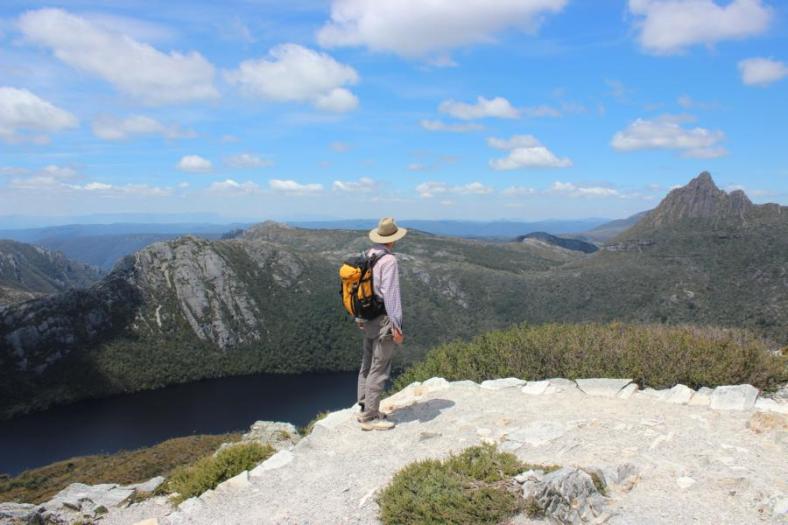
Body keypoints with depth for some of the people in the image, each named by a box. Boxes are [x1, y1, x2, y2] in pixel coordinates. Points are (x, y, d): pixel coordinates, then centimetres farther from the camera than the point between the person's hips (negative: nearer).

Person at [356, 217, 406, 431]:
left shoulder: (367, 256, 6)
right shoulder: (389, 260, -18)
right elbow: (390, 294, -20)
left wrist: (360, 316, 21)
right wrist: (396, 326, -16)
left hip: (367, 319, 9)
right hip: (382, 321, -9)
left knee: (367, 365, 16)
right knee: (379, 370, -2)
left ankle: (365, 409, 27)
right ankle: (370, 417, 4)